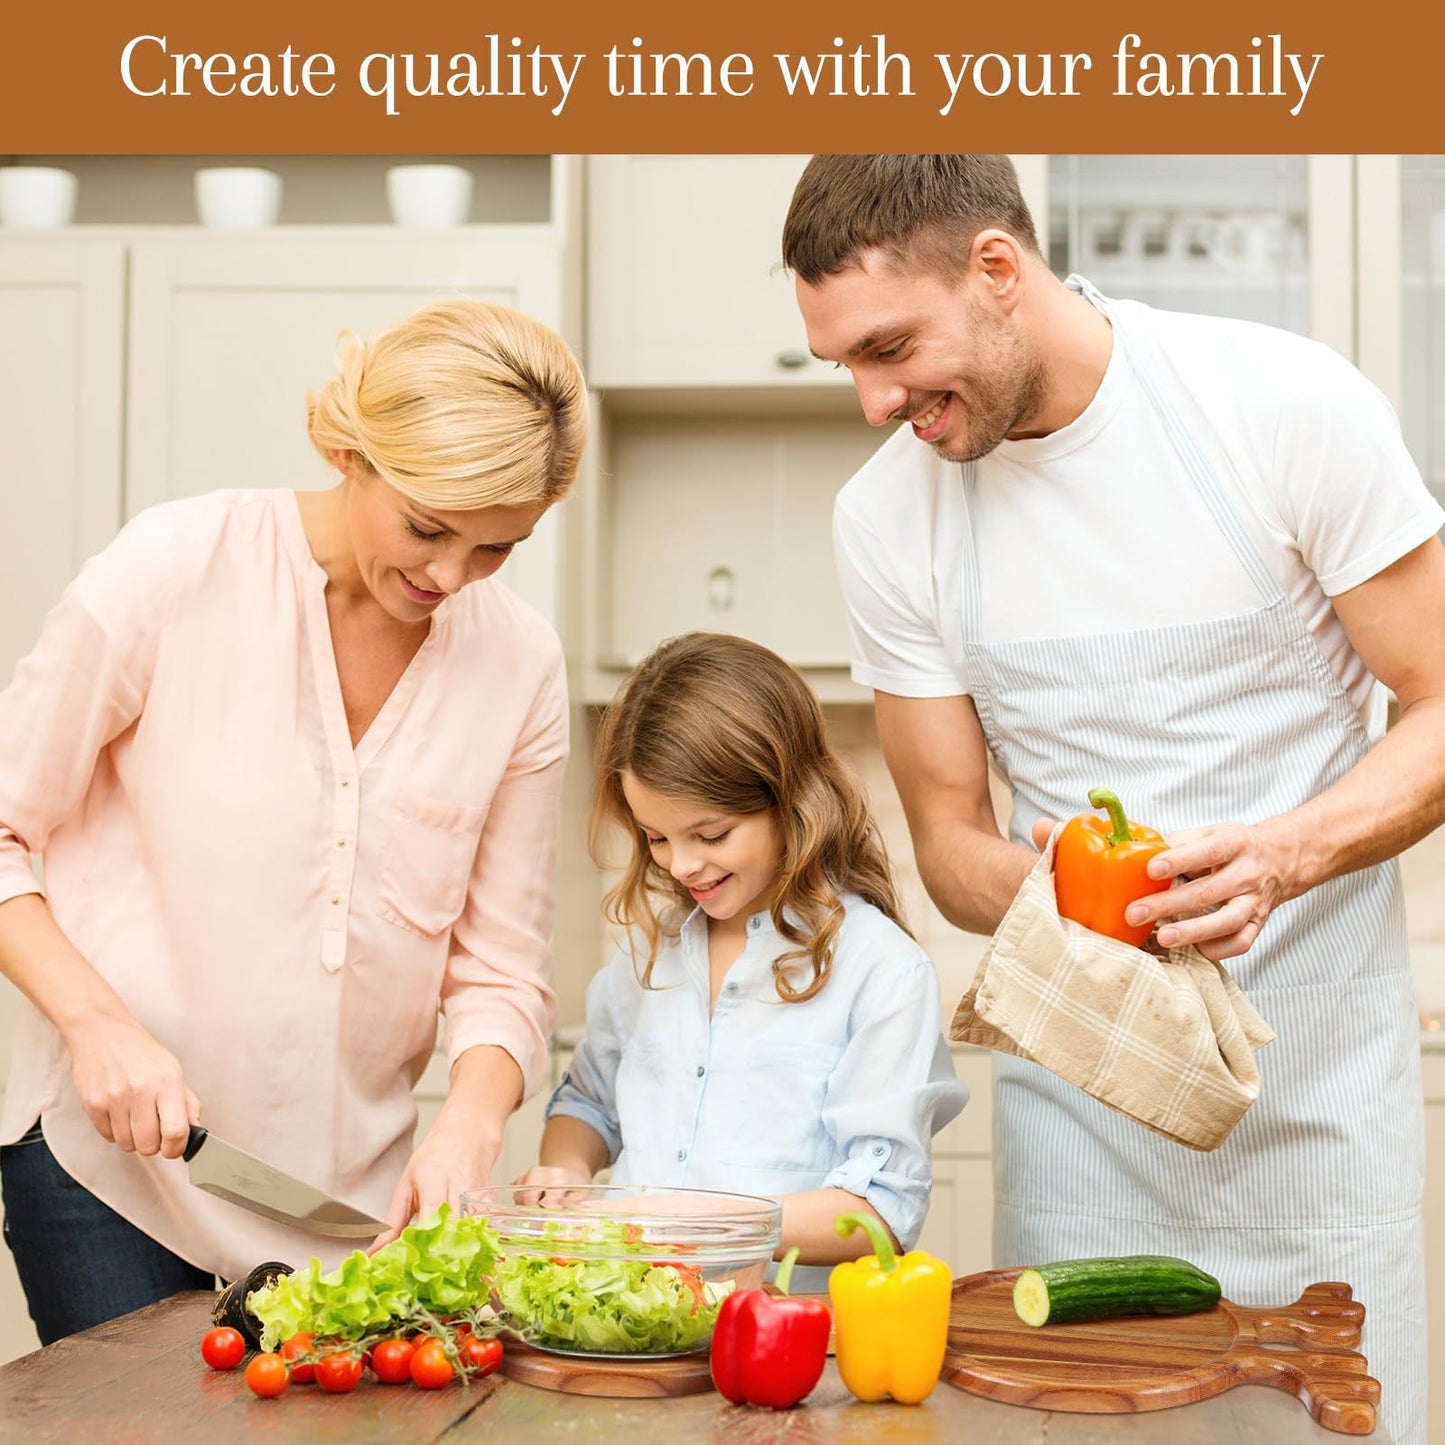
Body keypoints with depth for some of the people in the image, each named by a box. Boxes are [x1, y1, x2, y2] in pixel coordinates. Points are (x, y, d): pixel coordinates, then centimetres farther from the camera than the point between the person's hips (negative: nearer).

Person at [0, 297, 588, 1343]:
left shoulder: (521, 665, -2)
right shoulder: (178, 568, -11)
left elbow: (502, 972, 2)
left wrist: (468, 1128, -16)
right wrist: (98, 1020, -17)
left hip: (353, 1182, 3)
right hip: (112, 1154, -3)